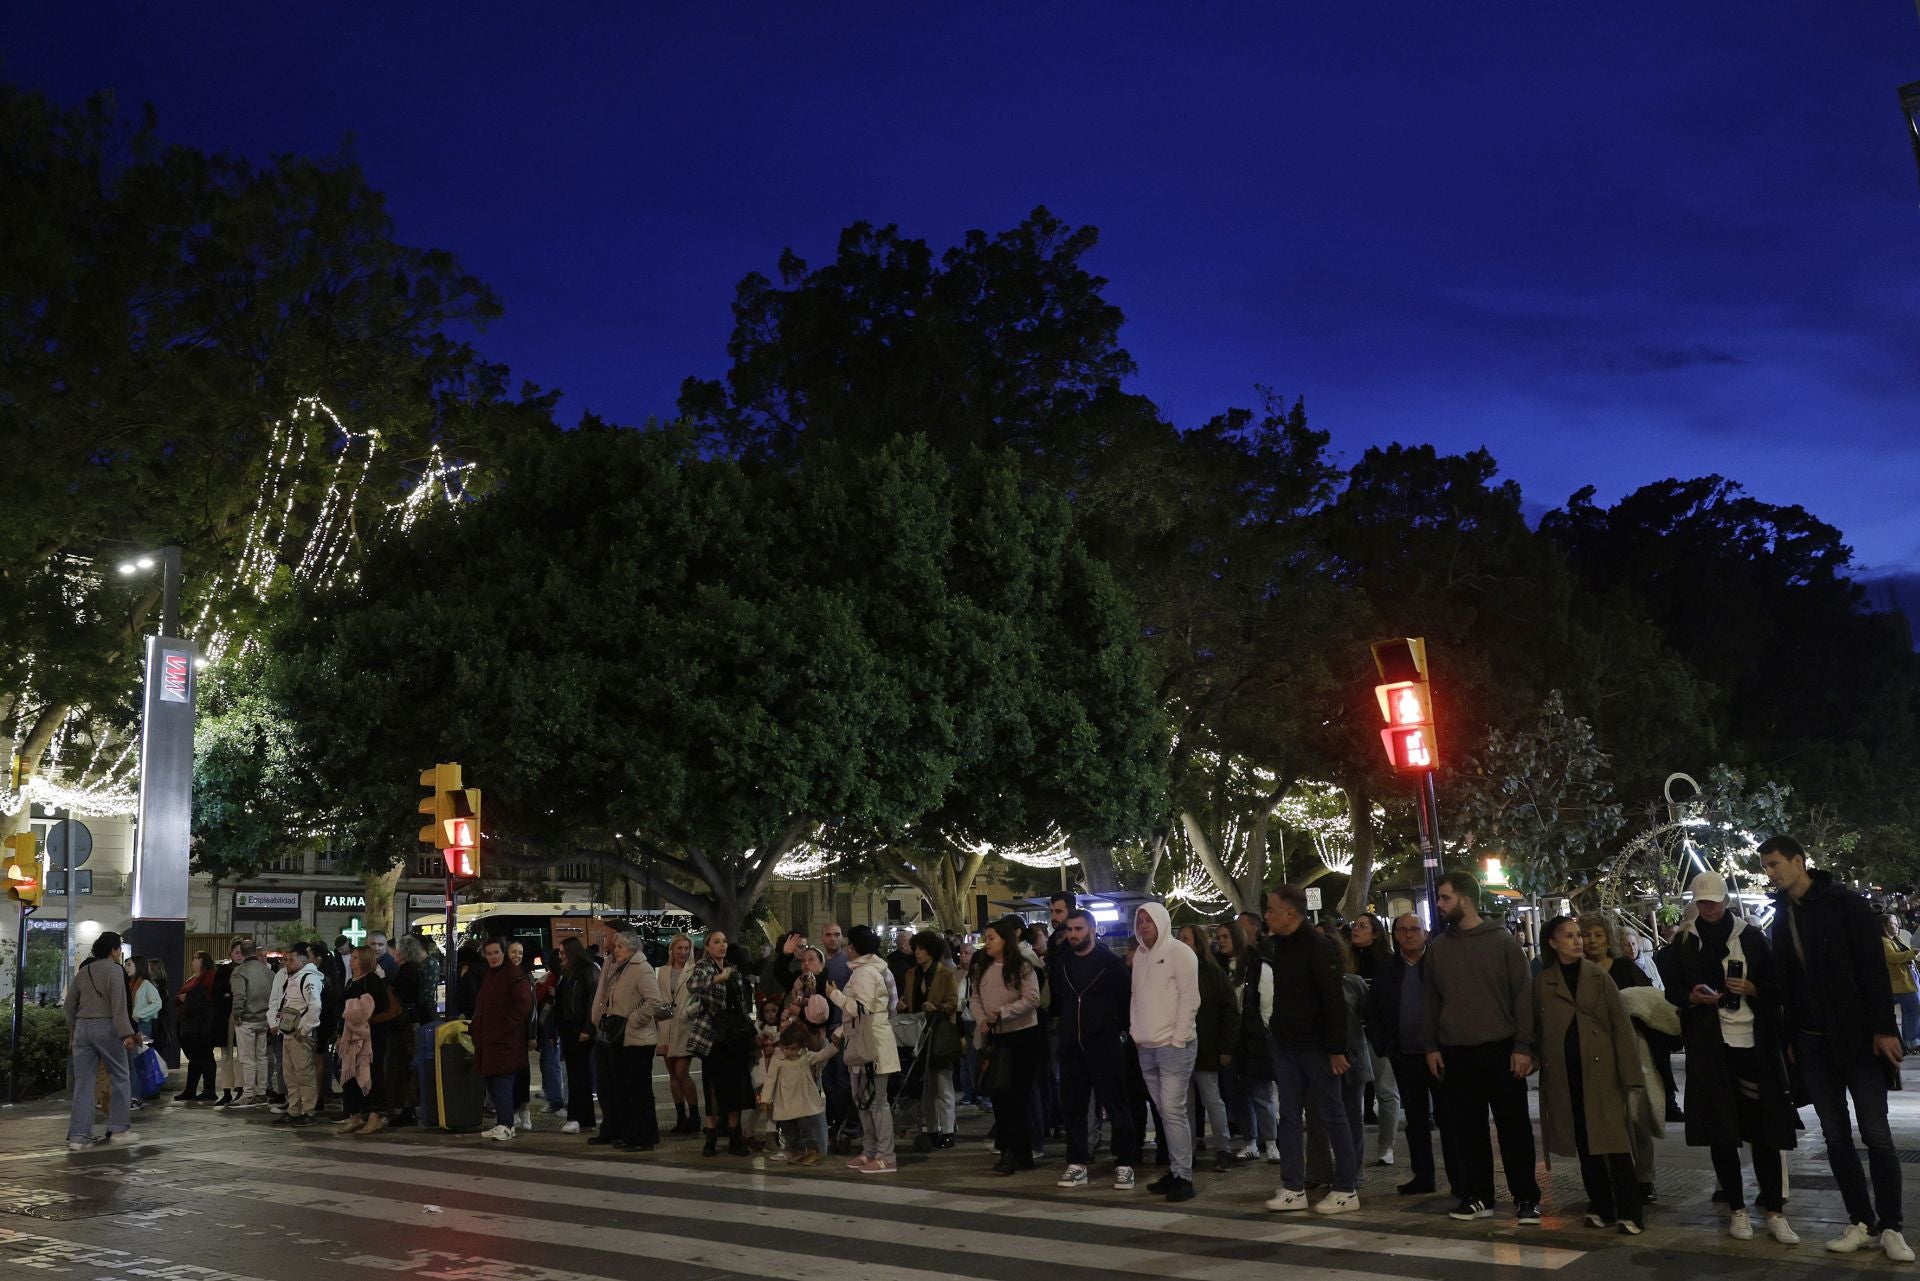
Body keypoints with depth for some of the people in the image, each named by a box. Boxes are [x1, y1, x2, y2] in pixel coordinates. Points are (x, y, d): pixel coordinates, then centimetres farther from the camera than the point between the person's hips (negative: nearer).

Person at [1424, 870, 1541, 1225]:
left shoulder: (1502, 941, -2)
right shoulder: (1438, 948, 9)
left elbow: (1523, 993, -4)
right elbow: (1432, 1000, 12)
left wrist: (1523, 1046, -9)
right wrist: (1432, 1046, 6)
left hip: (1501, 1051, -3)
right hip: (1456, 1053, 3)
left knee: (1514, 1127, 2)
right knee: (1468, 1128, 5)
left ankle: (1526, 1198, 11)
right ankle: (1477, 1197, 15)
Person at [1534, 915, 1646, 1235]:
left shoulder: (1599, 977, 2)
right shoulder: (1541, 982, 6)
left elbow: (1621, 1026, -2)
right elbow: (1534, 1026, 11)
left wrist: (1630, 1074, -9)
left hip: (1600, 1069, -2)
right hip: (1564, 1074, 2)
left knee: (1614, 1141, -6)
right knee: (1584, 1143, 7)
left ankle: (1628, 1212, -1)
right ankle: (1601, 1208, 17)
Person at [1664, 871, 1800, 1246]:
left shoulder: (1751, 937, 5)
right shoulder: (1683, 942, 7)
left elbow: (1777, 987, 8)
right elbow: (1672, 991, 10)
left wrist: (1752, 988, -12)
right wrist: (1692, 997, -11)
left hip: (1755, 1042, -1)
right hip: (1709, 1045, 1)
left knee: (1764, 1125, -3)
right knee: (1720, 1127, 3)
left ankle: (1775, 1212, 4)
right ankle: (1737, 1209, 13)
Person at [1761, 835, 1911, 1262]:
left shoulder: (1845, 904, -7)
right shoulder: (1781, 917, 10)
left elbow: (1874, 967, -11)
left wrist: (1883, 1028, -16)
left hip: (1858, 1035, -5)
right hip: (1811, 1042, 5)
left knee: (1875, 1134, -2)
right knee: (1836, 1137, 7)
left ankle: (1891, 1227, 7)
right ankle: (1862, 1222, 14)